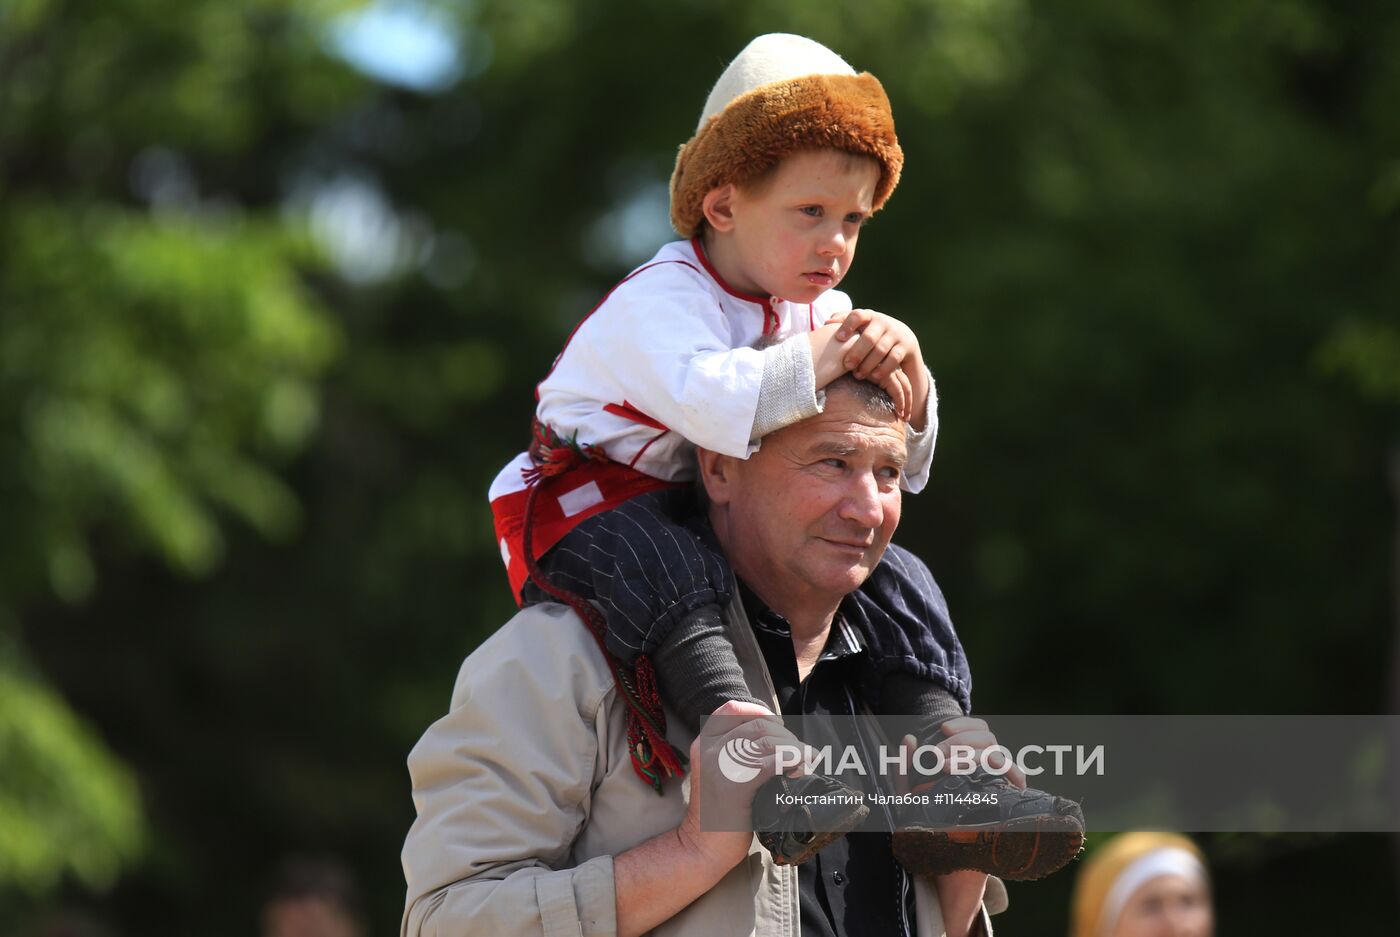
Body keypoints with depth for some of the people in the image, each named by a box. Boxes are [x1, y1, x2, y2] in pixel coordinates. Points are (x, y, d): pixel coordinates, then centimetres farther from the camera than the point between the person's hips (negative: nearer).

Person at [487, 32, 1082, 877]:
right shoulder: (660, 300, -18)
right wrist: (816, 363, -31)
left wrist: (904, 382, -16)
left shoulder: (820, 317, 7)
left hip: (719, 521, 8)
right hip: (589, 508, -8)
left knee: (896, 580, -6)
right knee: (663, 571, -41)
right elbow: (710, 402, -40)